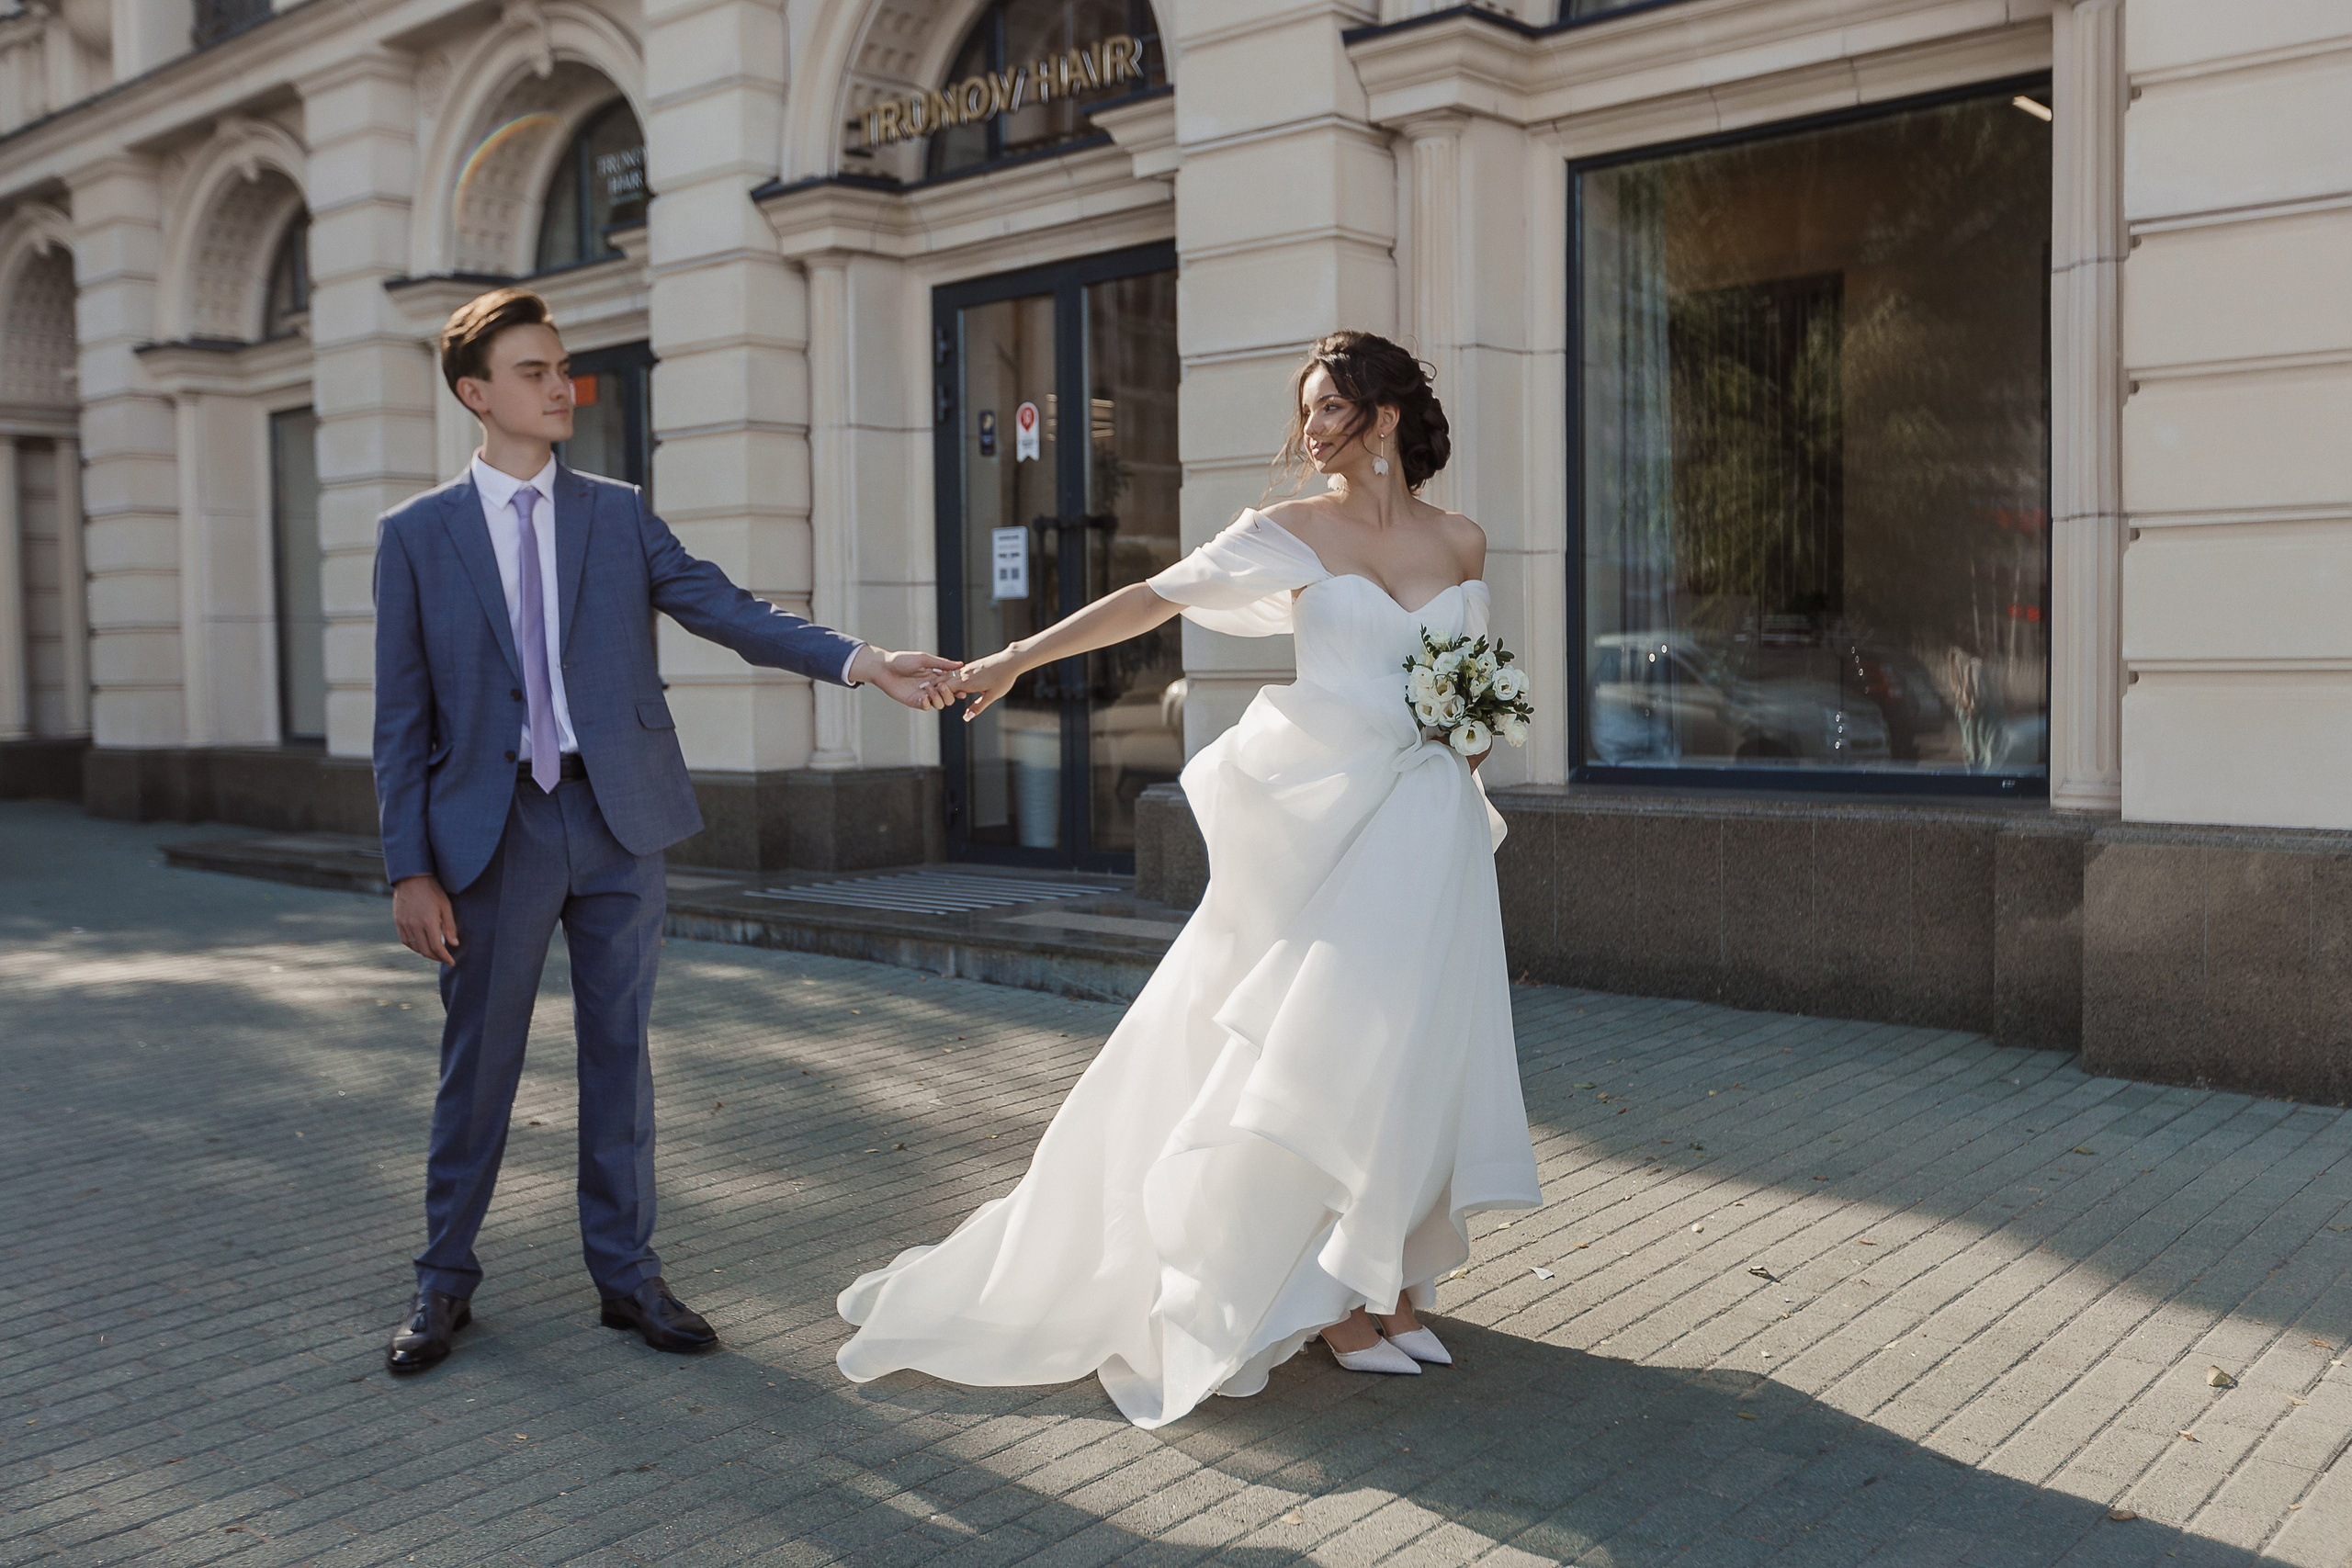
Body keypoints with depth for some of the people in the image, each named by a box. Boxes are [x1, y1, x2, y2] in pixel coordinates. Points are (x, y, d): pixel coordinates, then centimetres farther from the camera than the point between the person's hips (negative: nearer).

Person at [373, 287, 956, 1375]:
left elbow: (730, 613, -2)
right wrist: (409, 868, -5)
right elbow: (403, 716, 1)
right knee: (478, 1063, 8)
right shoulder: (416, 534, 3)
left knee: (619, 1052, 9)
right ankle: (444, 1280, 25)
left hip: (617, 818, 2)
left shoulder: (619, 514, 8)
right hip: (491, 827, -1)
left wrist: (863, 662, -16)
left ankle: (627, 1273, 22)